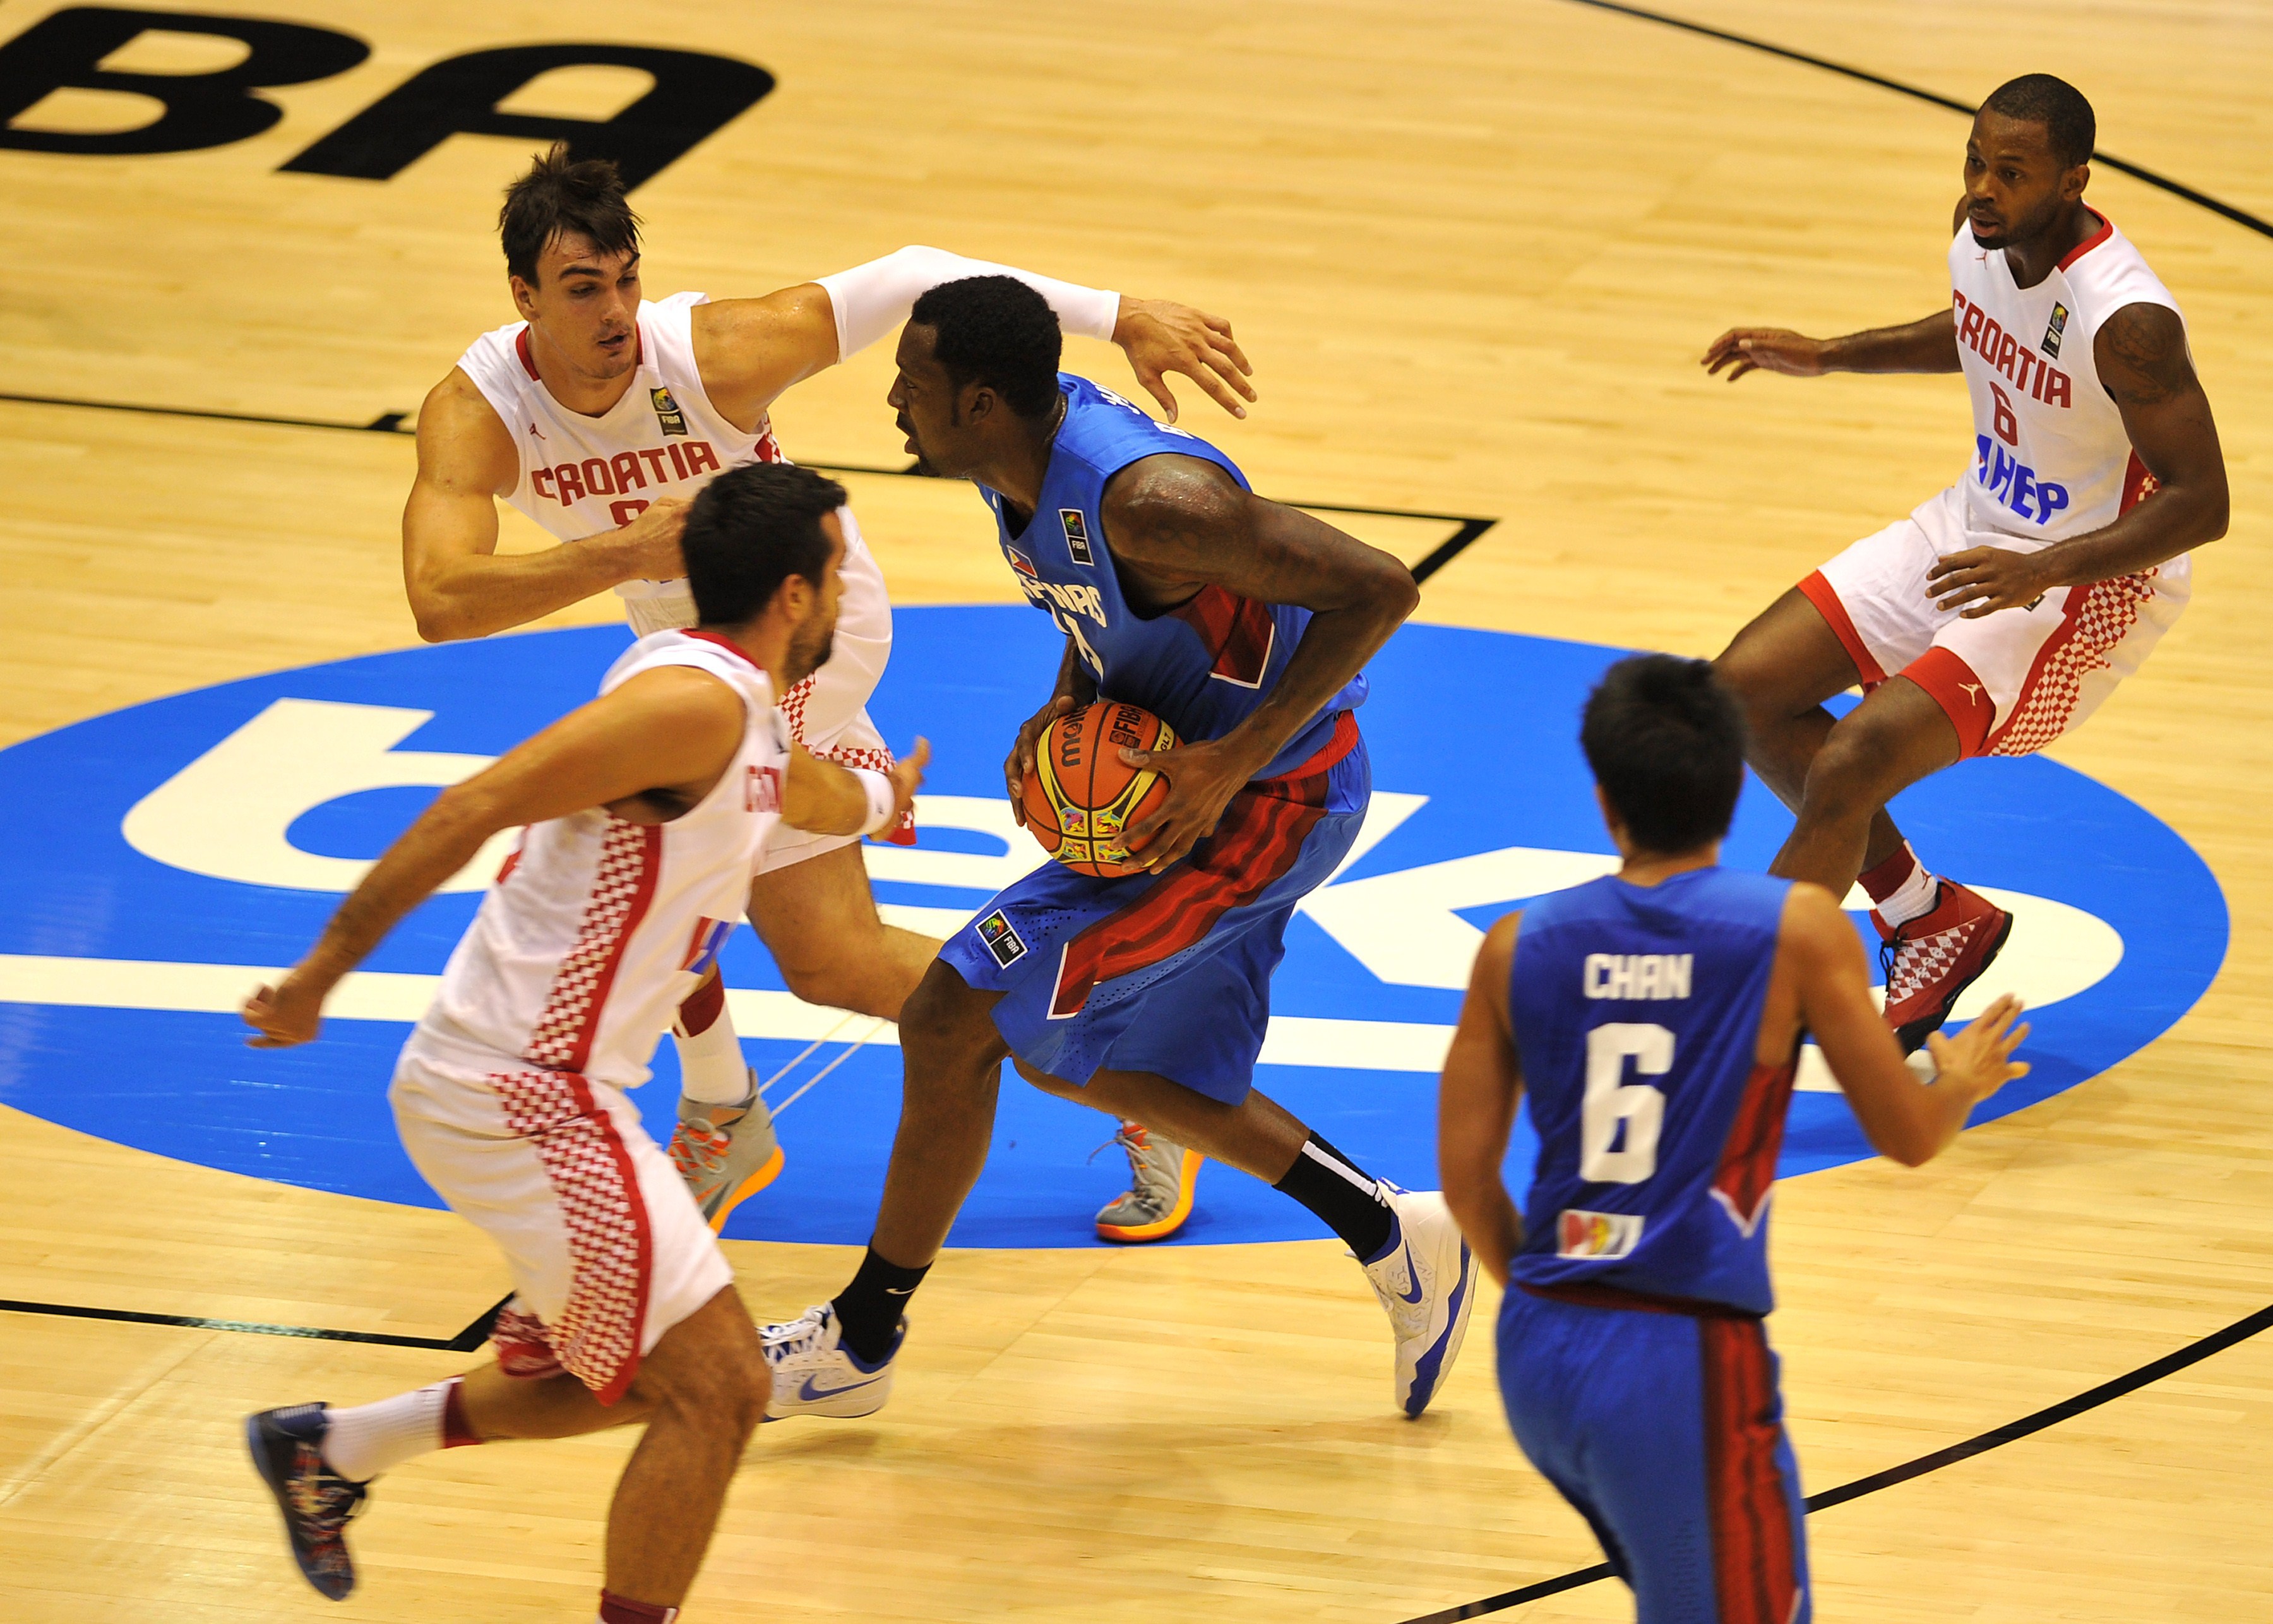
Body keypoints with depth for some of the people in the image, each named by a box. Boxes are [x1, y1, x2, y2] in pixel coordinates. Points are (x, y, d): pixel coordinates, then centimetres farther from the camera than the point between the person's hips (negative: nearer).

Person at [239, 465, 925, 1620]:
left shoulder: (745, 712, 14)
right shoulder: (694, 702, -19)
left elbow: (809, 794, 41)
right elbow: (471, 810, -24)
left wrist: (881, 796, 63)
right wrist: (321, 976, -24)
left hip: (538, 1087, 10)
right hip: (518, 1097, -10)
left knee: (645, 1380, 21)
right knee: (716, 1386, -10)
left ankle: (328, 1449, 33)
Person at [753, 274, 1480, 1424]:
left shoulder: (1147, 498, -32)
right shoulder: (1019, 457, -3)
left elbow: (1376, 589, -30)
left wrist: (1235, 760, -30)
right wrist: (1066, 705, -2)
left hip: (1269, 799, -10)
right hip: (1178, 785, 10)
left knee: (949, 1022, -10)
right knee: (1084, 1062, 20)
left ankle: (862, 1340, 6)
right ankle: (1395, 1243, 27)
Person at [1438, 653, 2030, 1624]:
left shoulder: (1520, 946, 2)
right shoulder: (1798, 931, -8)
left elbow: (1466, 1178, 5)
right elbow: (1906, 1137, 0)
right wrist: (1964, 1083, 23)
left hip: (1536, 1357, 6)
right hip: (1686, 1363, -6)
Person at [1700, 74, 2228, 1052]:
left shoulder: (2125, 320, -30)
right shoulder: (1985, 237, -6)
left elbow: (2201, 502, -26)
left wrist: (2041, 572, -35)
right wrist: (1828, 357, 11)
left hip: (2092, 581, -9)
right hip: (1978, 526, 9)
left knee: (1848, 767, -21)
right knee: (1749, 689, 3)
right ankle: (1931, 922, 17)